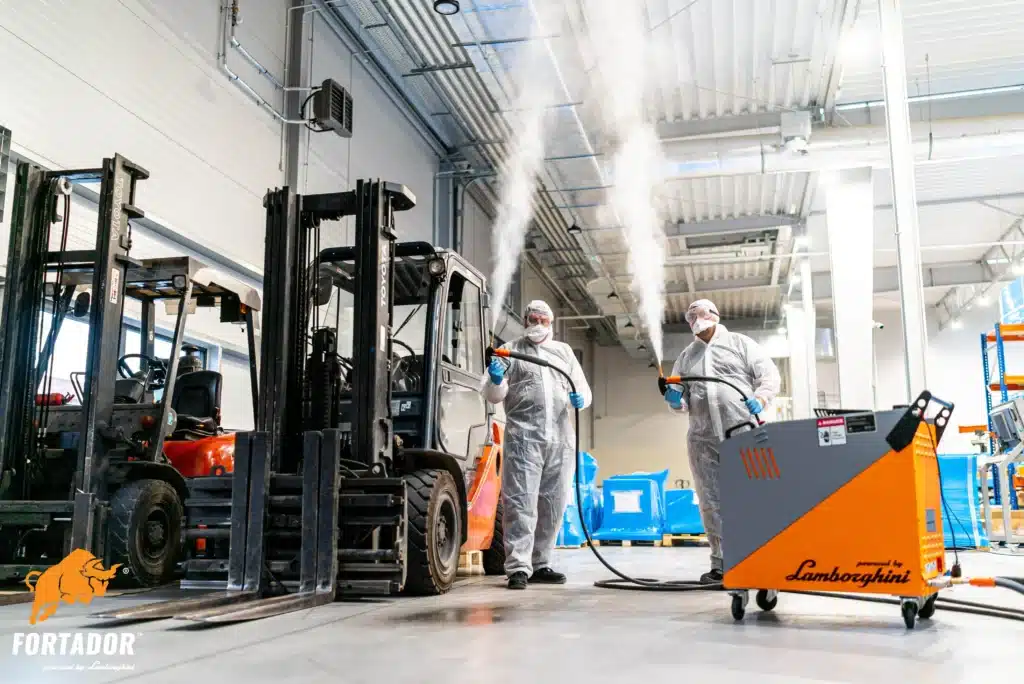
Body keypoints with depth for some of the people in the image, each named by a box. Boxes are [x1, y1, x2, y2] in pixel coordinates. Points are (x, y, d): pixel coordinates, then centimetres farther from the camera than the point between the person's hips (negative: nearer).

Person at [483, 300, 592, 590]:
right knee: (521, 502, -10)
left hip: (560, 438, 4)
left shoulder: (564, 351, 22)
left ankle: (540, 564, 18)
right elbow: (494, 395, 7)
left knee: (553, 504, 8)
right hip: (523, 436, -4)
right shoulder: (511, 350, 12)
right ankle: (518, 567, -9)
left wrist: (580, 398, -4)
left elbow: (583, 388, 20)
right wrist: (496, 379, -15)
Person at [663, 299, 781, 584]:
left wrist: (759, 399, -14)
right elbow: (680, 401, 20)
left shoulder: (740, 343, 11)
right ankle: (721, 563, 6)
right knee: (711, 503, 1)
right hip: (703, 440, 4)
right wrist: (676, 399, -4)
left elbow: (769, 375, 4)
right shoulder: (686, 357, 22)